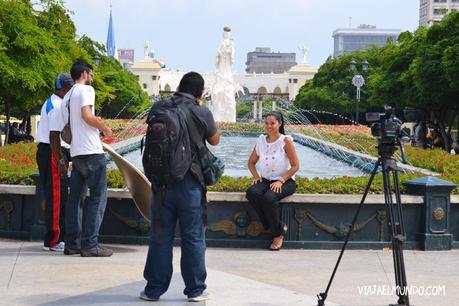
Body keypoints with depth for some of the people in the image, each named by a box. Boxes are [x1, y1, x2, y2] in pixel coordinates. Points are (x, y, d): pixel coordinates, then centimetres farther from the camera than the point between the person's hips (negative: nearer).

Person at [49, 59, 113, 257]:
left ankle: (72, 243, 14)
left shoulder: (66, 98, 18)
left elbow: (56, 131, 15)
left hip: (76, 154, 8)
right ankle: (90, 244, -6)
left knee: (76, 198, 11)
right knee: (97, 197, -4)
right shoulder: (86, 90, -4)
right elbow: (87, 116, -21)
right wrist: (106, 129, -6)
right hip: (92, 152, -8)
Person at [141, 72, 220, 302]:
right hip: (190, 182, -3)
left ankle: (154, 289, 13)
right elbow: (215, 140, 9)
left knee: (160, 236, 9)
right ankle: (195, 290, 11)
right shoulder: (202, 113, -7)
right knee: (193, 237, 6)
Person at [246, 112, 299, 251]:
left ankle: (278, 233, -10)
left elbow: (295, 166, -8)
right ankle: (280, 227, -15)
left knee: (269, 197, -34)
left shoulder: (286, 141, -6)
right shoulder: (261, 140, 8)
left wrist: (281, 181, -17)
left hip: (285, 181, -5)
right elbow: (251, 162, 18)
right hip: (265, 180, 5)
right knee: (251, 192, -28)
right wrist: (256, 176, 0)